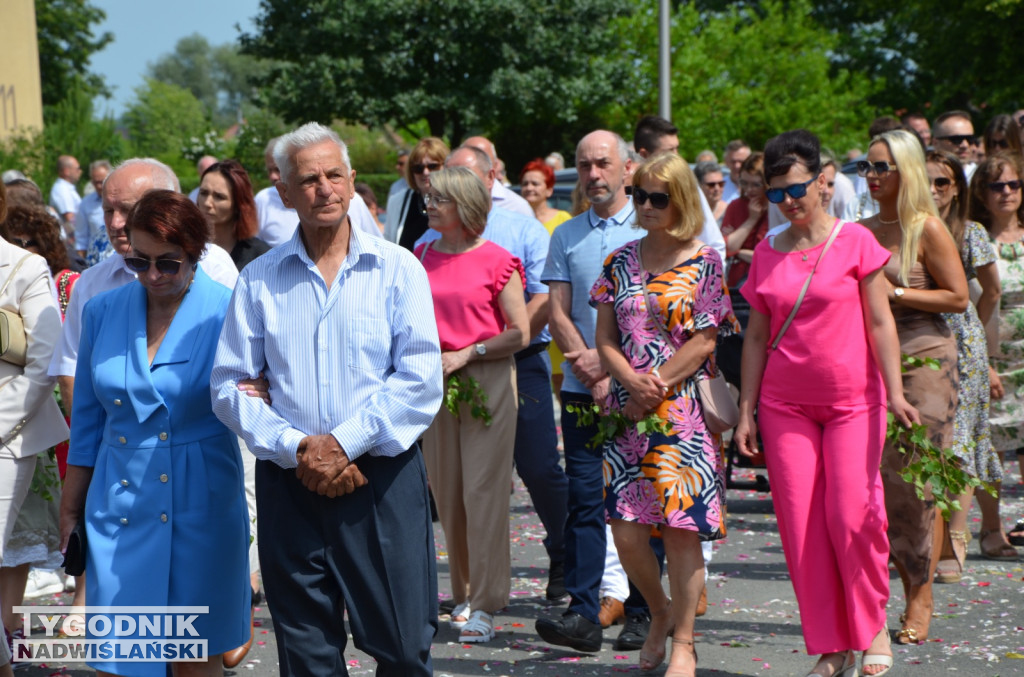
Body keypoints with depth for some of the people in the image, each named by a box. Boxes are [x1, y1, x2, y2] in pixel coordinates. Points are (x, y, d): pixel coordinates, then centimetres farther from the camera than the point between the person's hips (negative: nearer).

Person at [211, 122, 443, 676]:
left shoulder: (397, 269, 2)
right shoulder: (258, 281, 7)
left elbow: (420, 380, -6)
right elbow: (229, 385, 3)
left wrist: (344, 443, -14)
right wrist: (298, 448, -10)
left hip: (381, 483, -1)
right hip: (289, 484, 2)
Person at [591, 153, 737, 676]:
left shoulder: (703, 262, -1)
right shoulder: (620, 262, 11)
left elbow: (704, 341, -6)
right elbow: (605, 339, 9)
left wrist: (655, 389, -10)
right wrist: (632, 380, -10)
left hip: (683, 411, -3)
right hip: (627, 410, 4)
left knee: (681, 526, -4)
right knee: (625, 528, -2)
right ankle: (660, 613, 25)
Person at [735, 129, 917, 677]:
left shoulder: (854, 241, -2)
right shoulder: (767, 253, 7)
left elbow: (880, 322, -3)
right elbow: (756, 335, 10)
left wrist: (894, 391, -11)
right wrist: (746, 411, 7)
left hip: (853, 399, -3)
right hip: (786, 404, 3)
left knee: (851, 515, -9)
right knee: (799, 524, -1)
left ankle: (873, 629, 13)